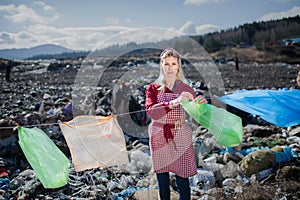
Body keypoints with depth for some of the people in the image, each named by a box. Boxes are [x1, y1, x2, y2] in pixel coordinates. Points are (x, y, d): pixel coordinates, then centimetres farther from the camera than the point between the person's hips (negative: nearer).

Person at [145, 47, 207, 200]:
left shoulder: (186, 89, 1)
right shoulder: (153, 88, 1)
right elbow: (151, 112, -19)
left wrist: (202, 104, -28)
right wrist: (175, 102, -32)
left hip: (180, 138, -1)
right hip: (159, 139, 1)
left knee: (182, 183, 1)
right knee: (162, 183, 11)